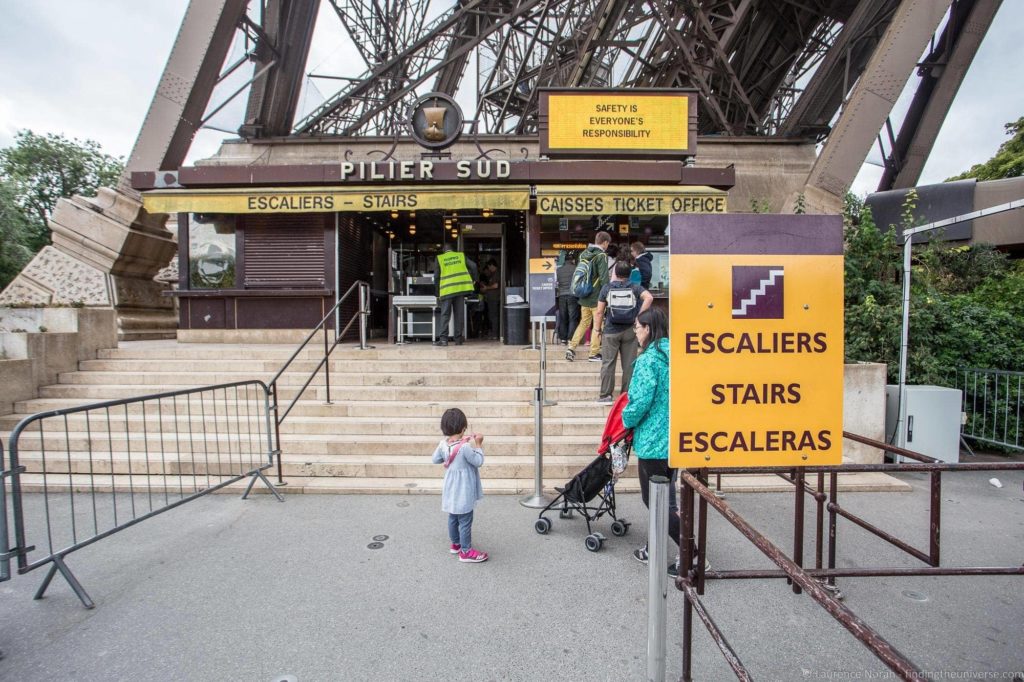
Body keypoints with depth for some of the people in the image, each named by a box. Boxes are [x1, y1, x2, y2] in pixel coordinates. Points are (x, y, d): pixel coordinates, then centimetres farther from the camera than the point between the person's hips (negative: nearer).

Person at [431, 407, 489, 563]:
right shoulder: (465, 447, -27)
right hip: (463, 491, -7)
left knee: (453, 517, 22)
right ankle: (466, 552, 17)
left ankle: (455, 544, 40)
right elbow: (479, 462, -16)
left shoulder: (443, 444, -8)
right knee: (465, 521, 5)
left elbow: (435, 460, 8)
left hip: (451, 490, 7)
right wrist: (478, 445, -9)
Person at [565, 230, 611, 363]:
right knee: (597, 325, 5)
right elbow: (604, 278, -19)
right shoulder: (601, 256, -13)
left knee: (583, 323, 17)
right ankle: (594, 353, 10)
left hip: (584, 297, 6)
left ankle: (571, 347, 9)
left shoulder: (583, 254, 8)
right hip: (597, 297, -6)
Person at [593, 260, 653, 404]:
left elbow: (599, 312, -1)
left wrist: (597, 330, 6)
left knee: (608, 364, 5)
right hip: (630, 331, 1)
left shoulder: (607, 288, 1)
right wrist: (638, 316, -10)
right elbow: (649, 297, -16)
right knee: (629, 364, 8)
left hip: (610, 331, -1)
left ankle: (606, 396, 7)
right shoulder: (635, 288, 3)